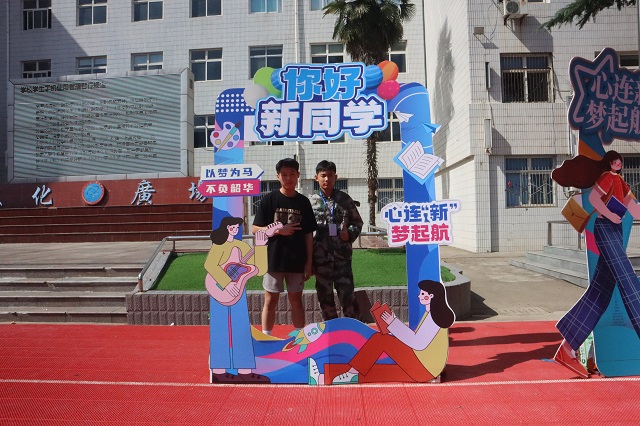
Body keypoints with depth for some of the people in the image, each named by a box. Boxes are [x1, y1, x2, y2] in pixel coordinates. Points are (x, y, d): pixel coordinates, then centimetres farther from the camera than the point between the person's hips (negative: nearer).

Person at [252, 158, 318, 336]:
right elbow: (256, 229, -3)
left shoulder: (304, 202, 4)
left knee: (296, 299, 11)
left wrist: (309, 262, 1)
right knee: (271, 300, 6)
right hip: (273, 259, -2)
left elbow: (308, 234, 5)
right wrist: (279, 230, -16)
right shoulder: (269, 199, -2)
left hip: (297, 261, 2)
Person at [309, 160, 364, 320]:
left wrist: (350, 233, -11)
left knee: (347, 295, -1)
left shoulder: (344, 199, 4)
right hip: (321, 258, 1)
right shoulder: (311, 202, 3)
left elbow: (357, 221, 11)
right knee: (325, 298, 10)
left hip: (342, 256, -1)